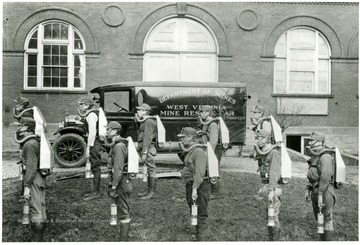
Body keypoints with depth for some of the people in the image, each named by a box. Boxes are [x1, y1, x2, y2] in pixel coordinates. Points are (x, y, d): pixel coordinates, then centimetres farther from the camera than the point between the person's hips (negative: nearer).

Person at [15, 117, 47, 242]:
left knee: (36, 210, -5)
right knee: (40, 208, 16)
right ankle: (40, 237, 27)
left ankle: (37, 240, 2)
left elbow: (31, 167, -21)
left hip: (34, 180, -10)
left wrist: (26, 186, -20)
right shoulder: (36, 141, 13)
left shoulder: (30, 144, -17)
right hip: (40, 178, 10)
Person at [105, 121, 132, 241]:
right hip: (123, 182, 10)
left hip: (121, 184, -10)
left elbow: (118, 169, -23)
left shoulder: (118, 146, -18)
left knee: (123, 213, -2)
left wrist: (113, 188, -22)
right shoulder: (117, 145, 14)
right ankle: (125, 237, 24)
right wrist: (113, 185, 22)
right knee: (124, 212, 15)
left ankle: (123, 239, 6)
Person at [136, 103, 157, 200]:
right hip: (144, 149, 10)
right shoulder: (144, 122, 19)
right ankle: (149, 190, 23)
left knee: (151, 169, -5)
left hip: (148, 150, -10)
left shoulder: (148, 122, -13)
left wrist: (144, 153, -22)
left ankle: (152, 192, -1)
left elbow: (147, 138, -19)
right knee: (148, 170, 14)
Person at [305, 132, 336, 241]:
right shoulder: (315, 157, 14)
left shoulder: (325, 157, -16)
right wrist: (308, 190, 19)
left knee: (326, 219, -1)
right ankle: (322, 240, 29)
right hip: (315, 191, 9)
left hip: (325, 191, -9)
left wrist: (320, 195, -26)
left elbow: (325, 177, -24)